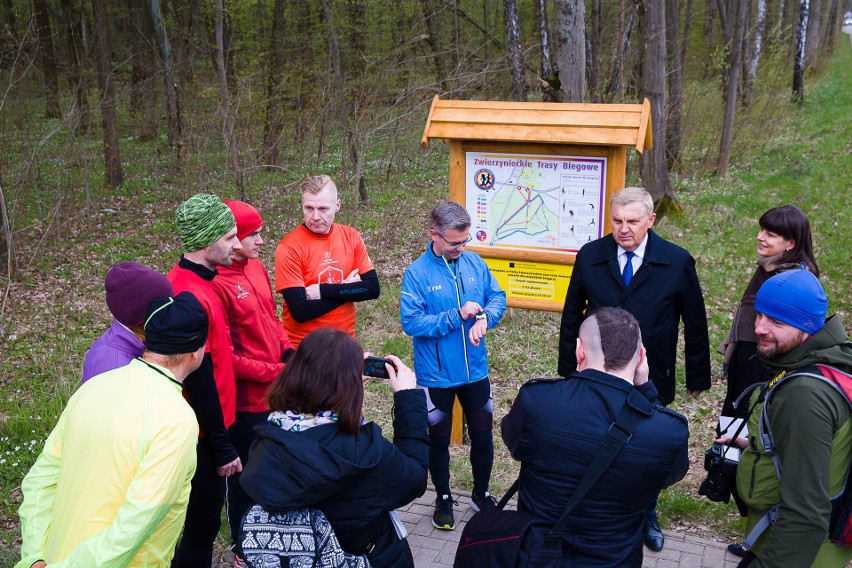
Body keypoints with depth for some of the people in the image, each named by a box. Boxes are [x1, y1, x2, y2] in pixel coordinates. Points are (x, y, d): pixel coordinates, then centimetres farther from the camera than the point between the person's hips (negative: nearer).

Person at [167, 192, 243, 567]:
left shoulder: (195, 283, 6)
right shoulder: (191, 296, -24)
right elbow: (199, 381, -24)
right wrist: (222, 447, -17)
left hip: (207, 430, 9)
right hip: (203, 436, -9)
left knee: (204, 516, 21)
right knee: (202, 524, 5)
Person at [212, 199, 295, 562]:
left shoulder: (256, 268, 4)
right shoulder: (217, 284, -22)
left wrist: (288, 351, -1)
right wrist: (276, 372, -16)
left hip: (275, 392, 8)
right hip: (246, 400, -8)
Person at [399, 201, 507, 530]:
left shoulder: (474, 263, -2)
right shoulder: (417, 273, -15)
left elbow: (498, 297, 3)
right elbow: (411, 322, -19)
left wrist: (485, 318, -18)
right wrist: (457, 316, -24)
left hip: (475, 370, 4)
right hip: (436, 375, -3)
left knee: (483, 435, 16)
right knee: (439, 440, 14)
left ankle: (481, 494, 38)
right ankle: (443, 499, 35)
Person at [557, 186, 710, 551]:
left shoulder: (678, 262, -9)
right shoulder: (590, 256, -5)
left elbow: (695, 324, -1)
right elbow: (572, 315, 4)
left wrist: (697, 377, 2)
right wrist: (568, 367, 5)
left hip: (651, 382, 0)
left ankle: (646, 517, 40)